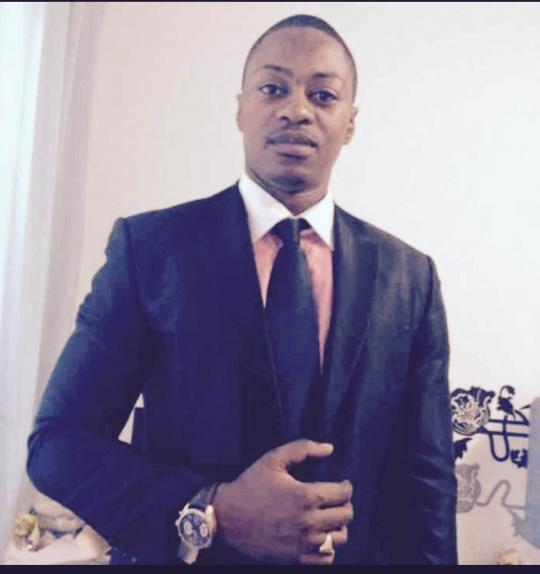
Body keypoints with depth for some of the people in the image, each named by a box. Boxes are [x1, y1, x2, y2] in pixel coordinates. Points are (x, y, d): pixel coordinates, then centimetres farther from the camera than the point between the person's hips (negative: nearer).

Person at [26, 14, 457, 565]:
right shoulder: (149, 245, -10)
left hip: (356, 556, 3)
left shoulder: (409, 276, -5)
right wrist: (212, 513, -23)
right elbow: (59, 440, -11)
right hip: (179, 553, -2)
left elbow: (424, 479, 0)